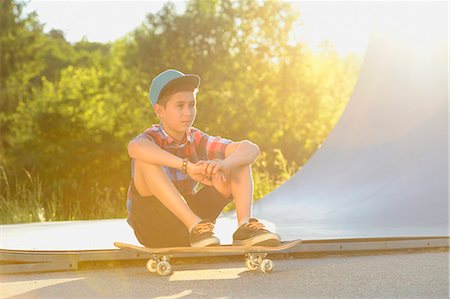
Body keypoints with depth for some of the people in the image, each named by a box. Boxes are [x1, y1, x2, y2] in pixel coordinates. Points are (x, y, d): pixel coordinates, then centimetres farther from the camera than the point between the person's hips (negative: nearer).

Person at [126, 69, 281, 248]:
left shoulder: (198, 141, -3)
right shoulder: (151, 138, -14)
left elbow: (251, 149, -15)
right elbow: (134, 148, -43)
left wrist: (224, 164, -38)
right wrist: (188, 167, -50)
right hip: (152, 226, -4)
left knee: (239, 159, -5)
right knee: (145, 161, -32)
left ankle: (244, 226, -27)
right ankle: (195, 226, -36)